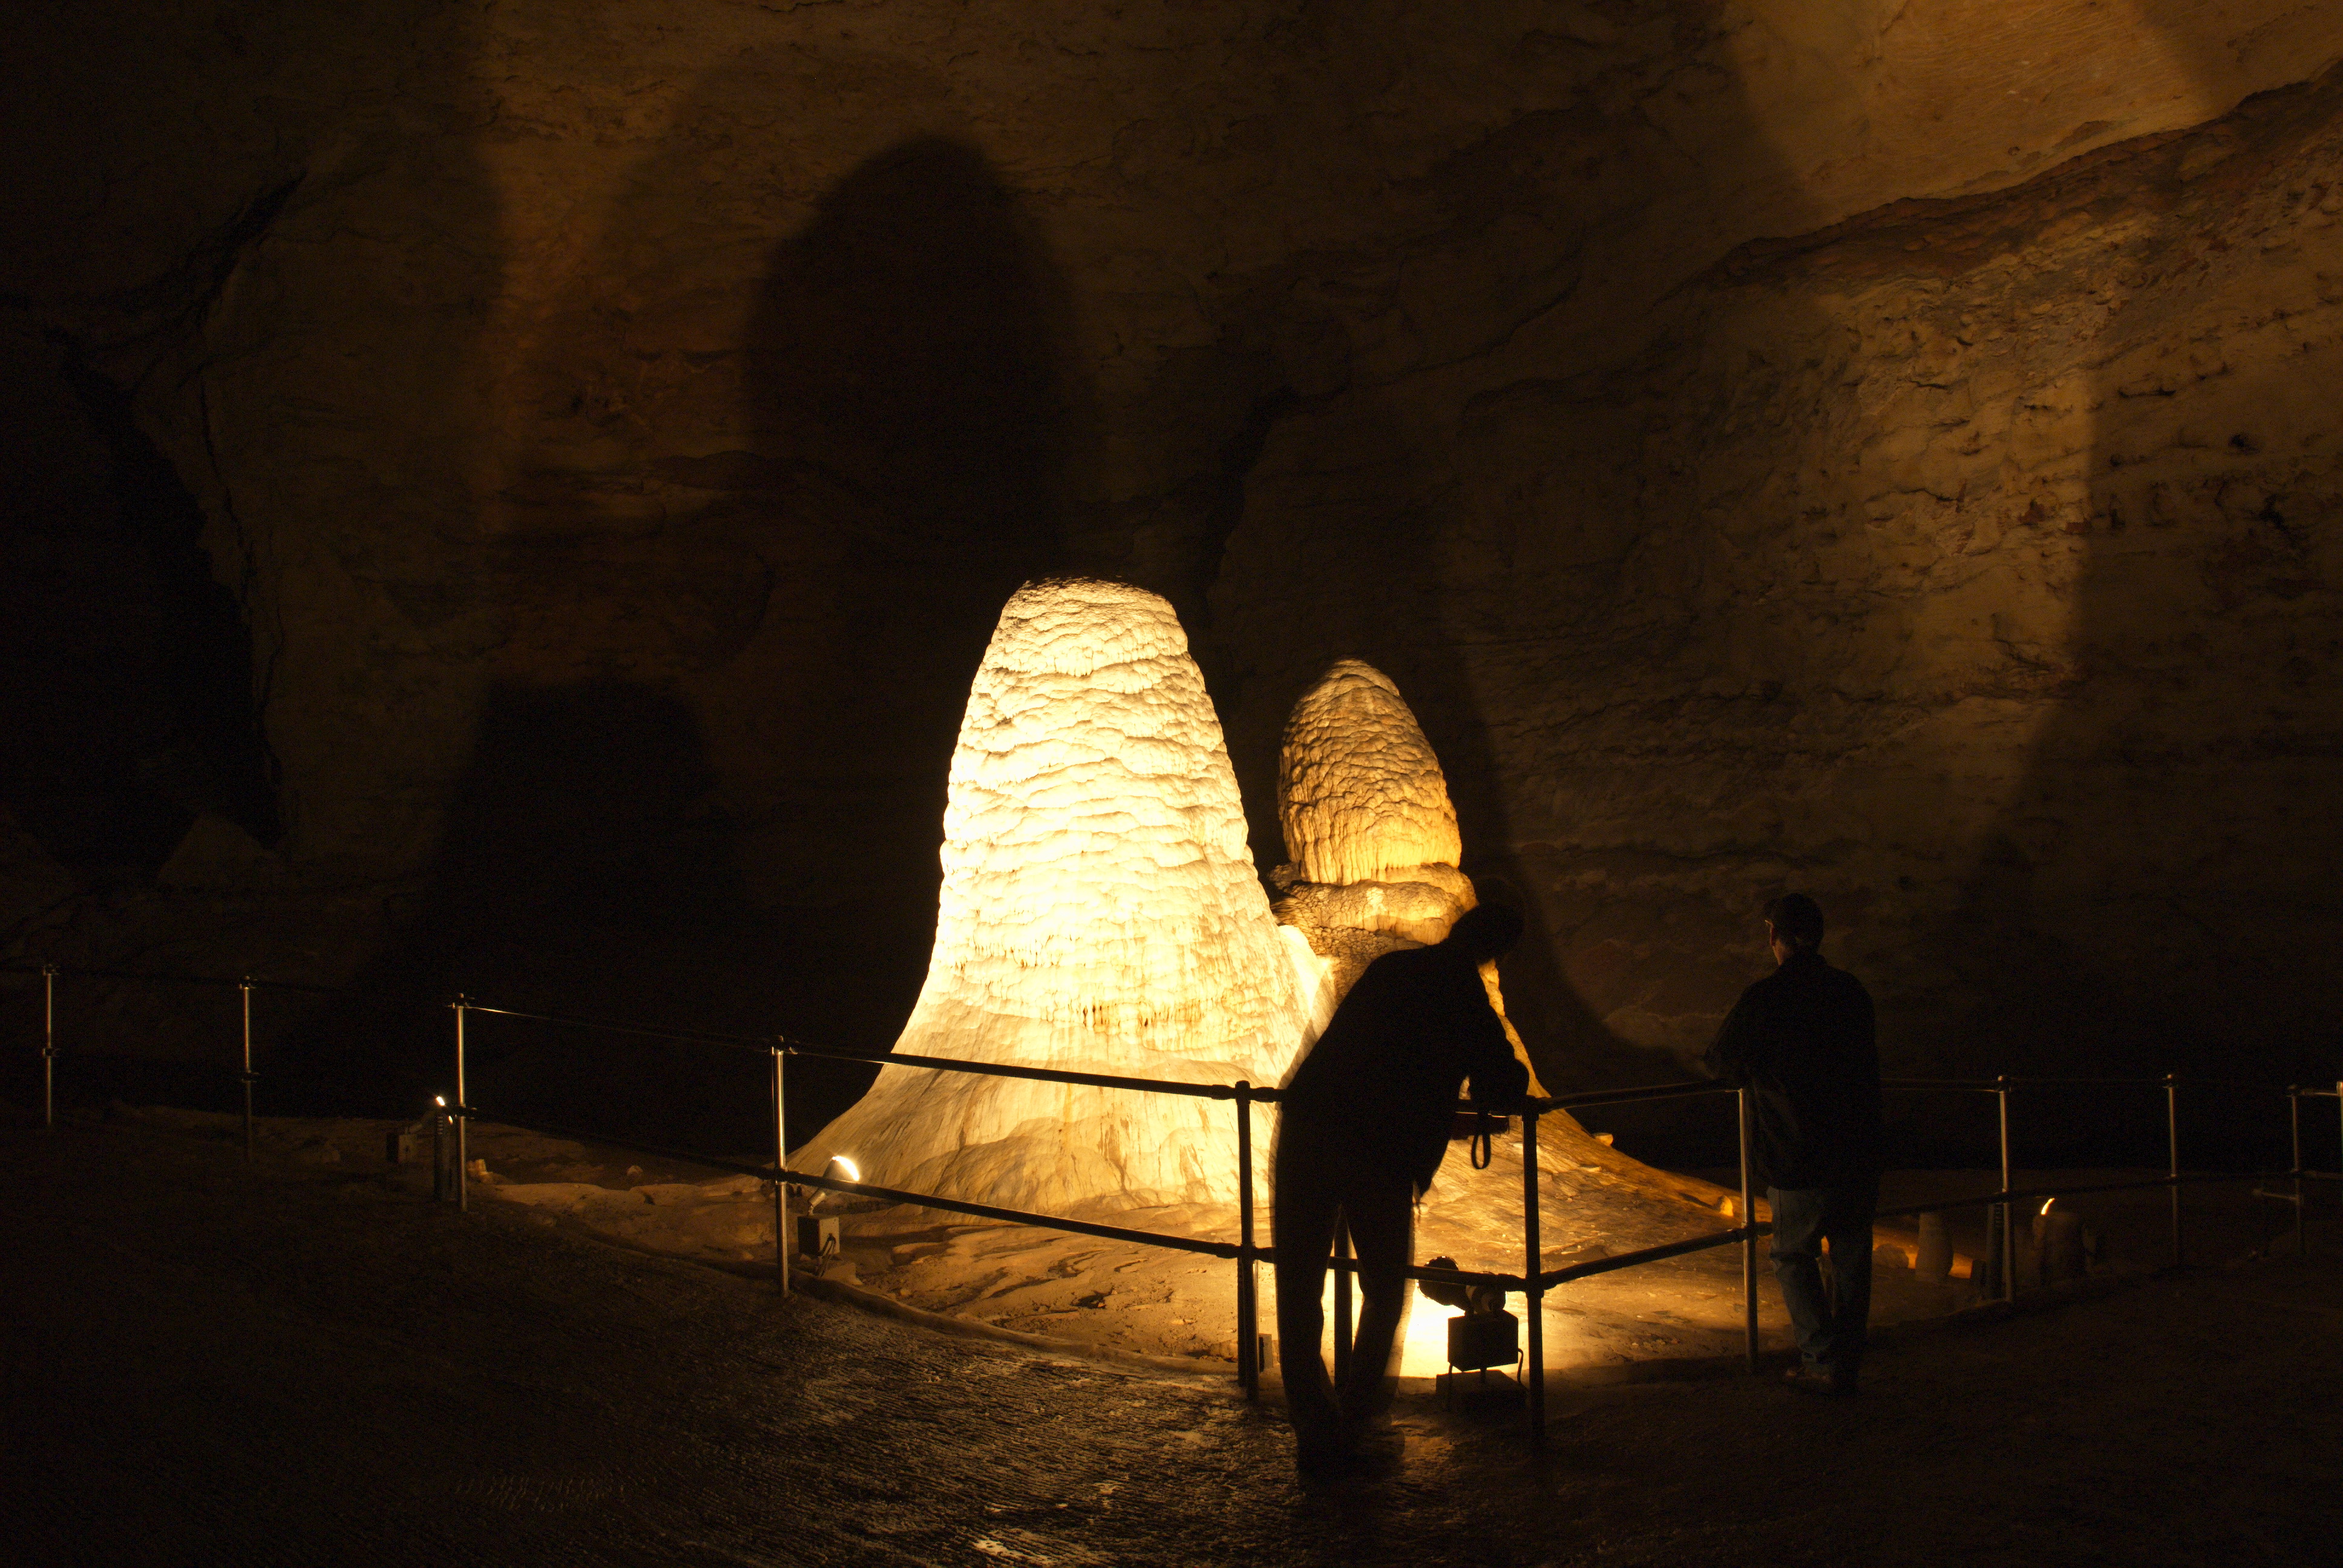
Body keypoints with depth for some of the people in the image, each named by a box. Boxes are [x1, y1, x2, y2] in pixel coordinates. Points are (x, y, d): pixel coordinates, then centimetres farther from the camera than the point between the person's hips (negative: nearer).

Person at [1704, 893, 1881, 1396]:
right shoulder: (1851, 990, 2)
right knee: (1851, 1258, 15)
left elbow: (1720, 1062, 1)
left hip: (1800, 1161, -5)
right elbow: (1867, 1058, 14)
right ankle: (1848, 1364, 21)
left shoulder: (1765, 998, -13)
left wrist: (1758, 1071, 20)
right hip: (1860, 1154, 5)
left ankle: (1824, 1363, 5)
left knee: (1794, 1258, 11)